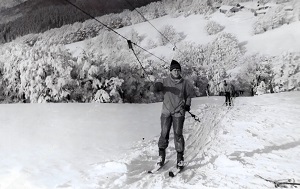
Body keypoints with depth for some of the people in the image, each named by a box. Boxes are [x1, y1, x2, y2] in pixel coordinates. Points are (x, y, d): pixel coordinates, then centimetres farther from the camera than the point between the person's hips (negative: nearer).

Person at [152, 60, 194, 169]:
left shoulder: (184, 83, 5)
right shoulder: (165, 81, 3)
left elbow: (189, 94, 17)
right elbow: (158, 89, -6)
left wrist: (187, 104, 4)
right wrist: (158, 87, -29)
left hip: (178, 112, 0)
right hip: (166, 111, 1)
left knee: (178, 134, -1)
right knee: (164, 133, 2)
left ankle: (180, 158, 9)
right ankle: (161, 155, 20)